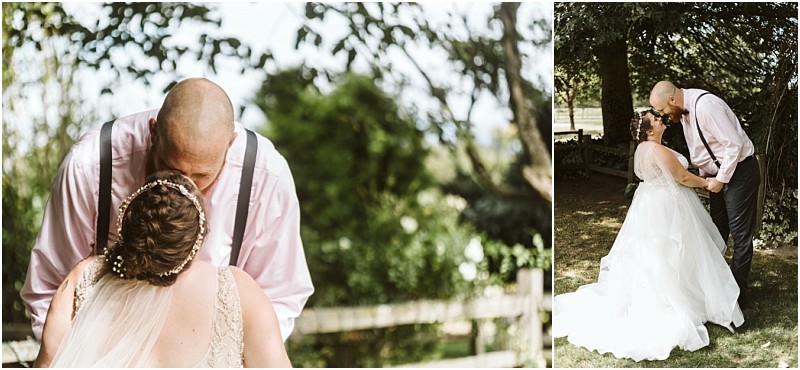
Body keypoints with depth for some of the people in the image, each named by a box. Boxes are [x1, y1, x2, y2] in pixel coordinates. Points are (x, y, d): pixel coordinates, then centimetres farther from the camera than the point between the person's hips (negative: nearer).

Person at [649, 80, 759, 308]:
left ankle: (738, 293, 4)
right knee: (716, 232, 14)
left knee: (740, 234, -2)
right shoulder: (685, 111, 2)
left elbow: (734, 144, -25)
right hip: (717, 174, 9)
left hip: (739, 170, -9)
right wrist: (705, 175, 9)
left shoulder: (705, 106, -26)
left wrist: (721, 179, -19)